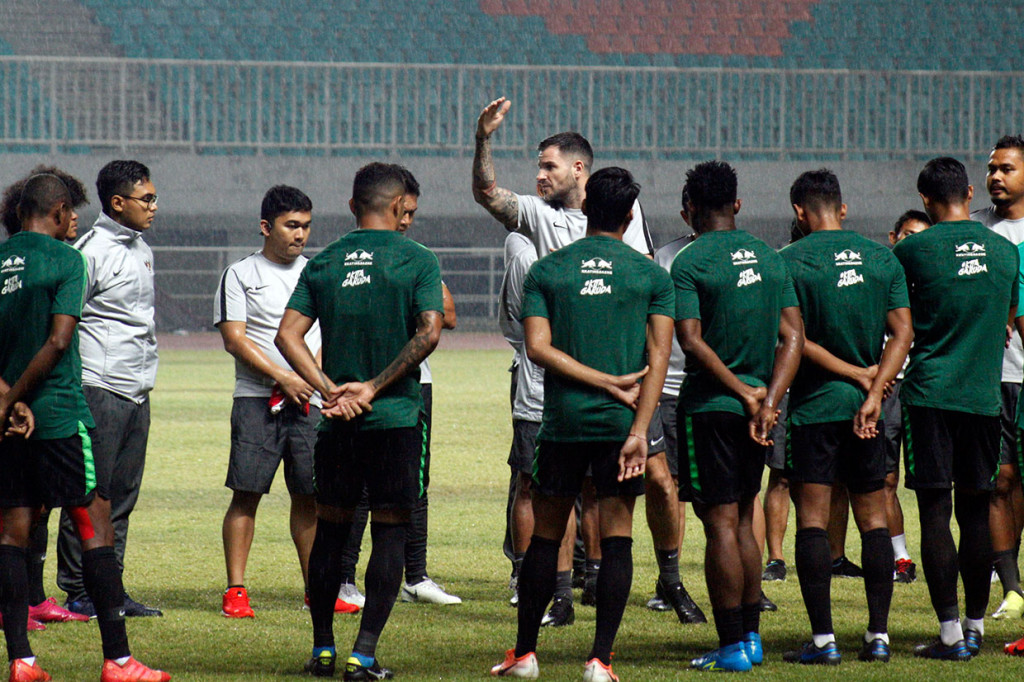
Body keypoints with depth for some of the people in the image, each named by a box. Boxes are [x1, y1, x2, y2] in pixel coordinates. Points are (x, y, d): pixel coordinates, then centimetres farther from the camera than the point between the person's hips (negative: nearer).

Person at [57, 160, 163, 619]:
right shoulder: (92, 251, -11)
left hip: (137, 391, 8)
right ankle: (78, 593, -2)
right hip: (101, 389, -8)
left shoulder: (141, 250, 16)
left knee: (122, 495, 9)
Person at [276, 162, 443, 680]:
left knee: (331, 527, 14)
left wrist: (331, 390, -6)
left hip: (337, 423, 3)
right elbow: (428, 333, -14)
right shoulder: (417, 261, -3)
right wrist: (374, 387, -10)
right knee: (390, 530, 2)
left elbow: (288, 335, -1)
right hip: (396, 418, -3)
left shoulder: (322, 264, 7)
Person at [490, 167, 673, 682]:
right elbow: (659, 358, -6)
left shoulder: (545, 271, 4)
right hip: (621, 424, -1)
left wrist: (608, 383, -6)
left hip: (562, 423, 1)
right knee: (616, 538, 2)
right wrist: (638, 431, -9)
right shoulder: (652, 276, 2)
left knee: (545, 537, 10)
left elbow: (538, 347, -7)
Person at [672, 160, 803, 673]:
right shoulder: (768, 257, 9)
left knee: (721, 525, -4)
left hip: (710, 407, -6)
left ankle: (732, 647, -4)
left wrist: (743, 393, -13)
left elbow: (691, 342, -17)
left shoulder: (689, 263, -9)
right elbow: (793, 336, 5)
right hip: (754, 408, 6)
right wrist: (768, 399, -2)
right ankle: (751, 637, 18)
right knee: (742, 522, 16)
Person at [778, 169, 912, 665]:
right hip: (864, 406, 4)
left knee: (812, 519, -1)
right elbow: (903, 332, 0)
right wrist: (873, 391, -6)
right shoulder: (881, 258, 5)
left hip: (814, 404, -4)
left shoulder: (790, 262, -6)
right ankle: (878, 635, 8)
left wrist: (858, 374, -5)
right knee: (873, 517, 10)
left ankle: (823, 639, -6)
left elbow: (795, 340, -11)